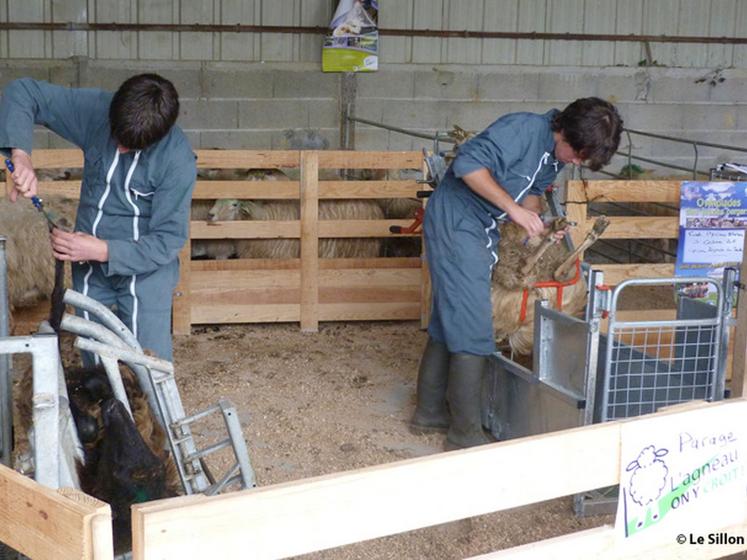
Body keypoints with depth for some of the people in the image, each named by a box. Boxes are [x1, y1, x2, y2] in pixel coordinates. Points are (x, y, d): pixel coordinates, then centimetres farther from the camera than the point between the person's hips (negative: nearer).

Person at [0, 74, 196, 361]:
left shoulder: (177, 157, -23)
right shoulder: (96, 109, -13)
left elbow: (168, 240, -20)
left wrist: (103, 251, -29)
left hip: (145, 268, -4)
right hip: (89, 268, 4)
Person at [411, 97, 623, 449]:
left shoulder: (556, 157, 7)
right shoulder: (525, 129, -21)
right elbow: (468, 164, -30)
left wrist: (539, 225, 1)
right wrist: (514, 208, -28)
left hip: (481, 231, 10)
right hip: (454, 220, -10)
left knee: (449, 322, 16)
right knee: (472, 329, -9)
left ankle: (429, 412, 28)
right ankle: (465, 433, -2)